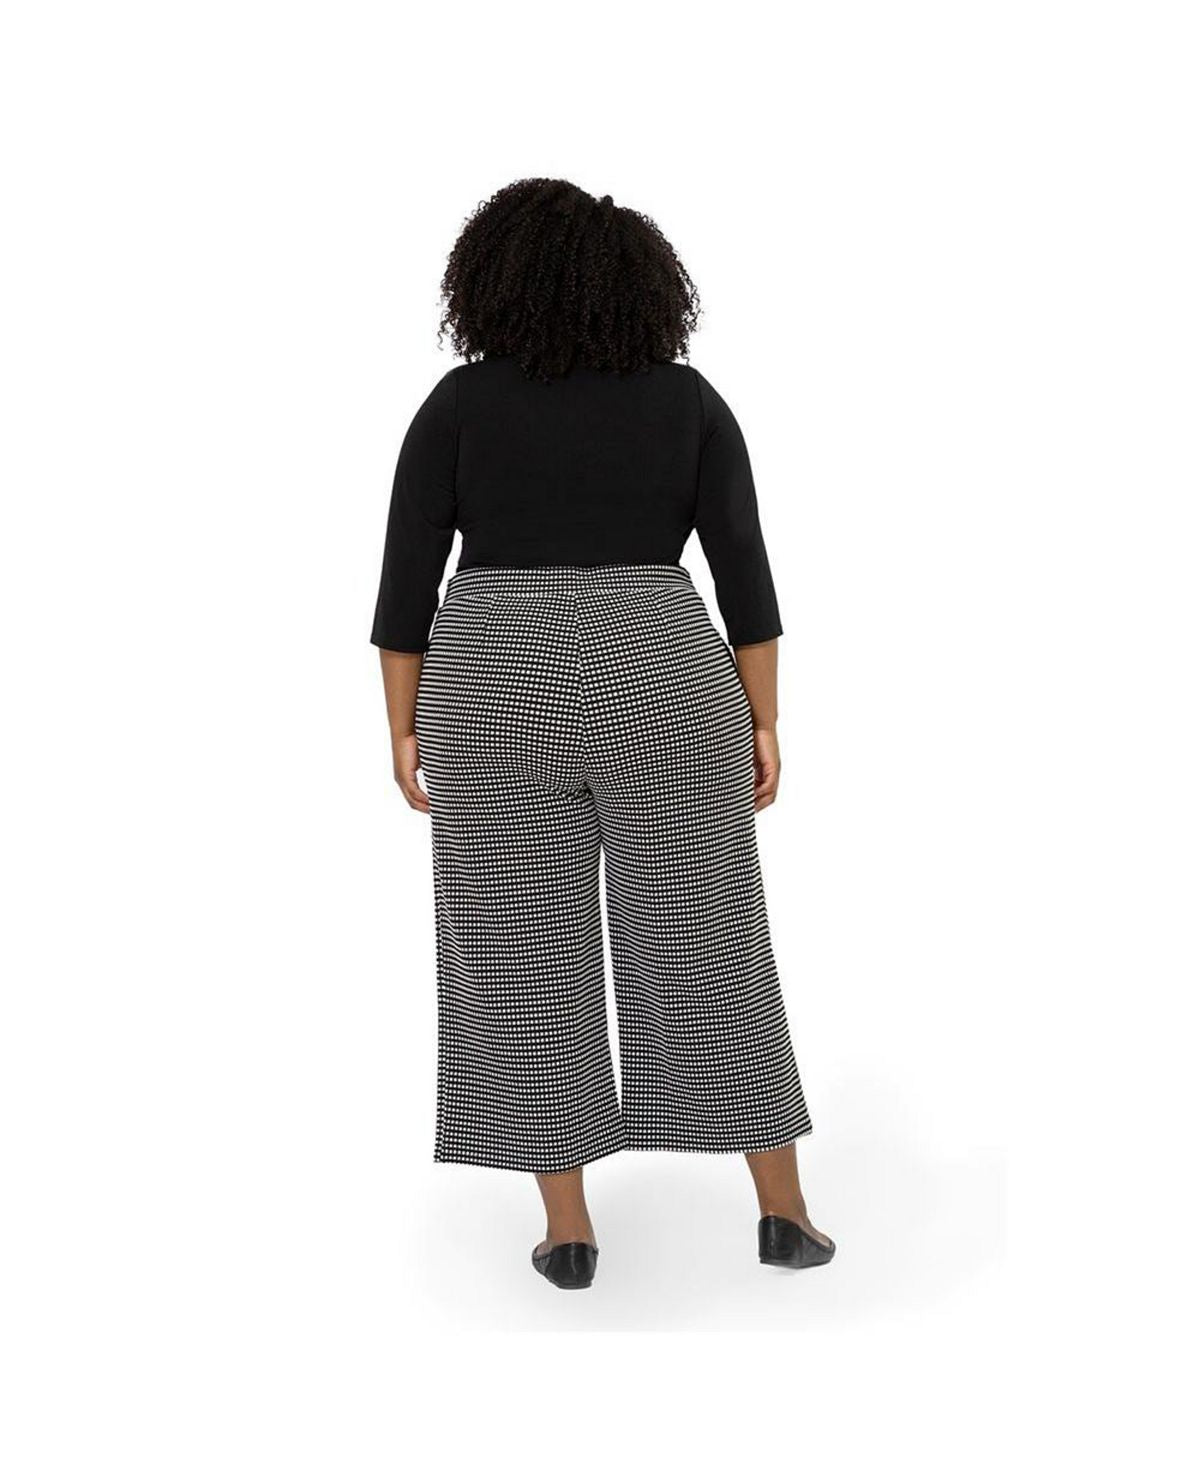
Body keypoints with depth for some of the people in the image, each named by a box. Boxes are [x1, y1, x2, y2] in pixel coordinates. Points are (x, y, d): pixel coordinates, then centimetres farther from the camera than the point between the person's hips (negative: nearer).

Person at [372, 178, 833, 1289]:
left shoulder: (458, 404, 0)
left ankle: (568, 1231, 14)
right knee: (706, 955, 10)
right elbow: (744, 571, -1)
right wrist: (763, 722, 4)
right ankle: (785, 1212, 16)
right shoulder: (688, 400, 3)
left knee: (522, 964, 10)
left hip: (500, 703, 0)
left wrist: (404, 729, 5)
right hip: (660, 693, 1)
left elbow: (406, 580, -2)